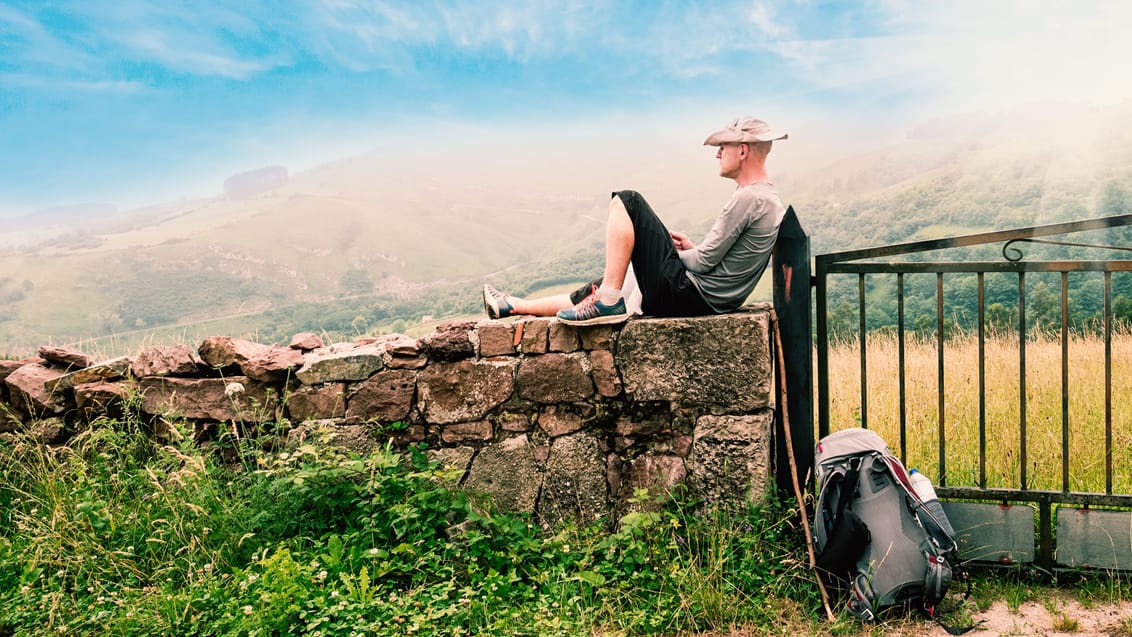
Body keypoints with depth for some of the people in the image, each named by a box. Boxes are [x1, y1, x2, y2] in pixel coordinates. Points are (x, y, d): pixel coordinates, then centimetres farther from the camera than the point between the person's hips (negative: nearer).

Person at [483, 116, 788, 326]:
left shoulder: (747, 197, -15)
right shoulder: (771, 200, 16)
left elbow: (704, 263, -16)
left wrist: (670, 253, 3)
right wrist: (690, 248, 14)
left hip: (685, 295, -10)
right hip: (708, 300, 10)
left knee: (626, 202, -9)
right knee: (597, 290, 19)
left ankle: (609, 301, -13)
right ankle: (512, 305, 32)